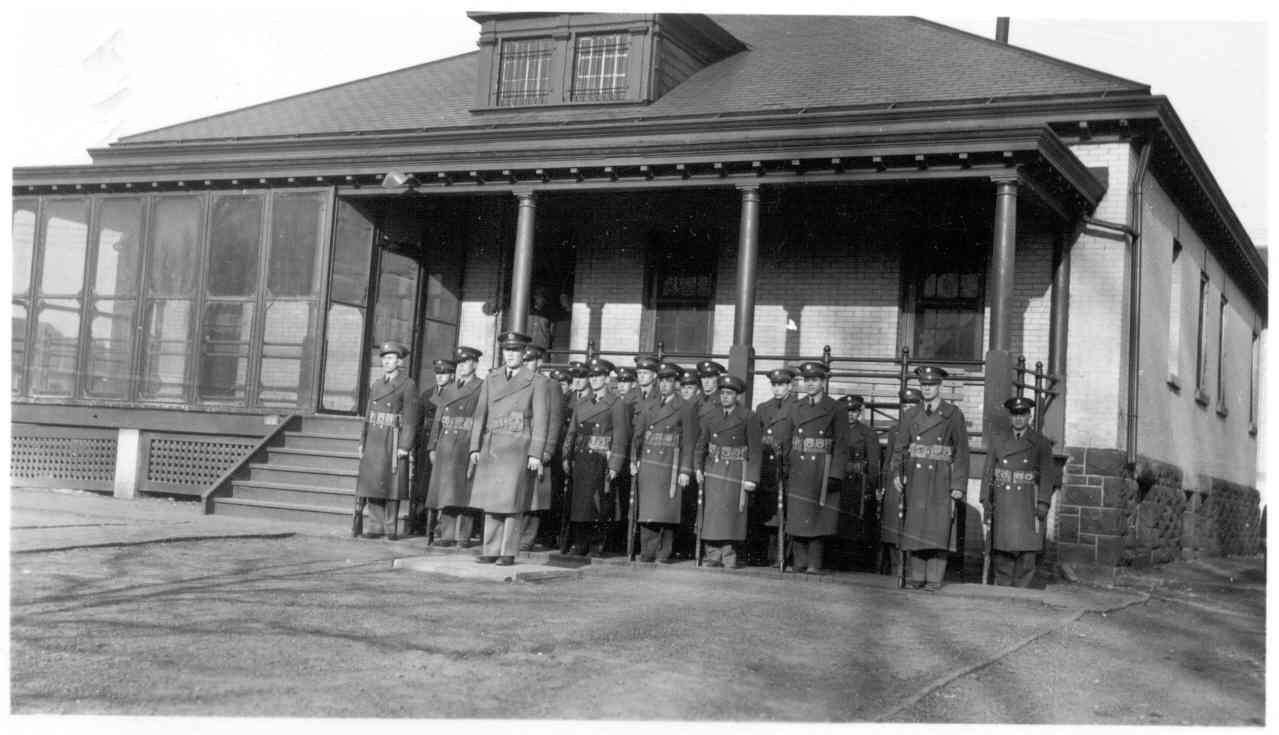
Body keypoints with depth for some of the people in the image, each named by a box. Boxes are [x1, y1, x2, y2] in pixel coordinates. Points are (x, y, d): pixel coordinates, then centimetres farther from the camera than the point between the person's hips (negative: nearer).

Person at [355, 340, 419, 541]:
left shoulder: (408, 385, -3)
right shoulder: (376, 384, 15)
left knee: (391, 485, -1)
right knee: (372, 482, 3)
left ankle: (390, 527, 6)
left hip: (393, 441, -5)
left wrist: (405, 446, -15)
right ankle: (375, 526, 8)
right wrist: (362, 441, 11)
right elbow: (369, 414, 16)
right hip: (373, 440, 5)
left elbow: (410, 418, -9)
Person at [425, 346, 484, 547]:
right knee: (445, 491, 6)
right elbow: (437, 420, 18)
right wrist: (433, 446, 11)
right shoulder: (447, 390, 18)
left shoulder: (482, 389, -2)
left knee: (464, 491, -4)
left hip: (467, 445, -5)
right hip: (446, 446, 6)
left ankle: (463, 535, 3)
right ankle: (446, 534, 12)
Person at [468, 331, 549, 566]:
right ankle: (491, 551, 11)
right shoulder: (490, 380, 11)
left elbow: (540, 421, -3)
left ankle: (508, 553, 3)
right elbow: (480, 415, 10)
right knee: (491, 501, 6)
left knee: (512, 501, -4)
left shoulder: (536, 383, 1)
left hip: (519, 448, -4)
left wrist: (536, 454, -10)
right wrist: (475, 447, 2)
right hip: (492, 448, 4)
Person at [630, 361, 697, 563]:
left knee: (666, 510, -2)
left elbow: (689, 442, -3)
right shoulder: (649, 408, 15)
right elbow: (637, 435, 16)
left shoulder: (686, 408, 1)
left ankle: (664, 553, 5)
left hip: (669, 465, -4)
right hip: (647, 463, 4)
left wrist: (685, 471, -8)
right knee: (647, 510, 1)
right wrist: (634, 461, 5)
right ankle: (647, 553, 5)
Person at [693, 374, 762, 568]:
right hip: (713, 470, 3)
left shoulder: (748, 417, -2)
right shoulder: (710, 417, 9)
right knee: (711, 514, 0)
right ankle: (712, 556, 6)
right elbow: (700, 445, 11)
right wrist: (698, 468, -3)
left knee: (731, 514, -2)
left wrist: (752, 478, -9)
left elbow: (755, 449, -4)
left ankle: (729, 556, 7)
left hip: (736, 471, -3)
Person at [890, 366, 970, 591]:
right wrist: (897, 473, -7)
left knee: (938, 527, -5)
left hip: (941, 480, -3)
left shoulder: (953, 414, 3)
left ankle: (934, 578, 0)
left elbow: (961, 452, -1)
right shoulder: (911, 415, 12)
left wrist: (959, 485, -6)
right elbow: (899, 447, 8)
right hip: (915, 478, 3)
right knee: (914, 526, 3)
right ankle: (915, 576, 9)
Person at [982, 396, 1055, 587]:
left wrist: (1043, 503, -12)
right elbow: (988, 471, 7)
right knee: (1001, 550, 0)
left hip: (1028, 502, -1)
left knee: (1026, 550, -5)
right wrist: (986, 500, -1)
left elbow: (1046, 474, -1)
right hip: (1002, 502, 1)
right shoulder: (997, 439, 9)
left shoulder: (1041, 442, 4)